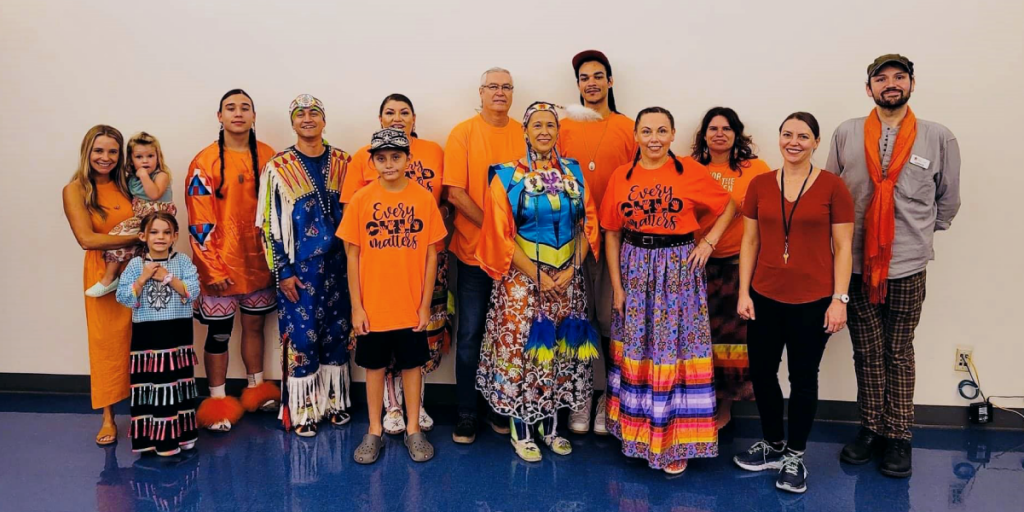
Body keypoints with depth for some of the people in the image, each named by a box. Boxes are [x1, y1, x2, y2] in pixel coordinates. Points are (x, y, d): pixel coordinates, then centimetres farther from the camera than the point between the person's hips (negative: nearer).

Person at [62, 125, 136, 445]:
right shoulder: (75, 190, -3)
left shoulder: (126, 185, 6)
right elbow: (87, 239, -14)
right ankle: (108, 417, 16)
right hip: (103, 274, -2)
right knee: (107, 343, 5)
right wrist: (138, 237, -15)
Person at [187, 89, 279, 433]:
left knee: (255, 325, 16)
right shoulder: (205, 162, -8)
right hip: (221, 265, -3)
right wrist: (213, 268, -13)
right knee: (219, 333, 6)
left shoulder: (267, 157, 3)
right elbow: (199, 221, -10)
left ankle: (256, 389, 33)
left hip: (259, 261, 4)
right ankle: (218, 401, 20)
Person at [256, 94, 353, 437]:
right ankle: (301, 409, 15)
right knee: (301, 335, 1)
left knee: (337, 332, 10)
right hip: (299, 268, -3)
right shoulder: (278, 168, -3)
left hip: (338, 265, 3)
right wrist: (282, 271, -7)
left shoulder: (343, 163, 5)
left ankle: (334, 400, 26)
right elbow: (269, 224, -3)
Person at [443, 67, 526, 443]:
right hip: (474, 251, -2)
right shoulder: (463, 134, -2)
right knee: (470, 334, 5)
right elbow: (455, 192, -8)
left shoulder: (525, 135, 6)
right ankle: (466, 413, 17)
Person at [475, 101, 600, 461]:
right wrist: (537, 275, -12)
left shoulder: (573, 173, 7)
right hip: (522, 279, -3)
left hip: (567, 278, 4)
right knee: (521, 348, 0)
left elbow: (587, 225, 6)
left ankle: (551, 426, 24)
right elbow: (501, 235, -8)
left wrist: (571, 269, -7)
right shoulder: (508, 176, -4)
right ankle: (521, 431, 15)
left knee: (560, 350, 9)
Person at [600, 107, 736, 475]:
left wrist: (708, 243, -5)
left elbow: (728, 208, 8)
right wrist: (616, 285, 0)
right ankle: (636, 433, 26)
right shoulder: (621, 177, 1)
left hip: (679, 270, -2)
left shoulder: (691, 171, -4)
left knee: (675, 351, 1)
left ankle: (676, 441, 15)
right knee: (635, 352, 9)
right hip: (635, 270, 2)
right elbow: (611, 234, 4)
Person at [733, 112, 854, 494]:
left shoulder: (832, 187, -4)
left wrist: (839, 299, -7)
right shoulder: (759, 185, 4)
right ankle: (773, 445, 33)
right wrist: (744, 293, 2)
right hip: (765, 298, 3)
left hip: (813, 301, -3)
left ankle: (795, 456, 27)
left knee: (803, 378, 9)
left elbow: (843, 247, -2)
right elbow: (750, 241, 7)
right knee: (761, 373, 11)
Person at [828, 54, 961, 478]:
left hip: (908, 266, -1)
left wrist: (924, 232, 13)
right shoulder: (846, 135, 3)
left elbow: (948, 199, 12)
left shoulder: (939, 138, 2)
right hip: (858, 263, 1)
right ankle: (871, 428, 22)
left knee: (899, 354, 7)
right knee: (867, 352, 9)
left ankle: (898, 436, 19)